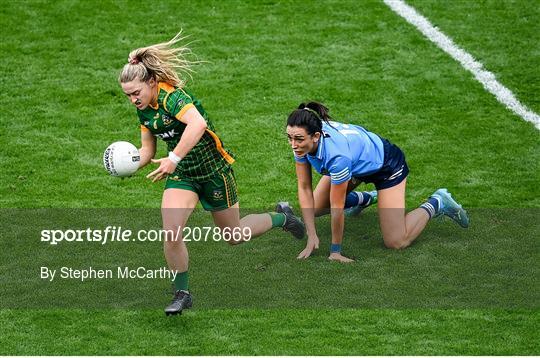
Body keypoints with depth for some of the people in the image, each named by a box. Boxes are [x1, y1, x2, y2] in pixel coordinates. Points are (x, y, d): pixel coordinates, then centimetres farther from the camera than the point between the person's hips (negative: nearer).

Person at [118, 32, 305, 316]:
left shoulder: (171, 95, -27)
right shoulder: (144, 110, -1)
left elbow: (197, 123, -46)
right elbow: (147, 149, 8)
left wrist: (173, 159, -49)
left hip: (213, 169, -6)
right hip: (181, 174, 6)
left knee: (234, 236, 12)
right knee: (171, 234, -16)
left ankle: (282, 219, 40)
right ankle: (182, 293, 1)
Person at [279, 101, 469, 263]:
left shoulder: (336, 154, -45)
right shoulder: (302, 142, -25)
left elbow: (337, 209, -34)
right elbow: (304, 188, -16)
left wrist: (335, 251, -24)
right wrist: (311, 236, -19)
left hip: (386, 165, -7)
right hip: (358, 165, 7)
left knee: (396, 242, -9)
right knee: (313, 209, 9)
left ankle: (437, 203, 15)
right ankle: (365, 199, 34)